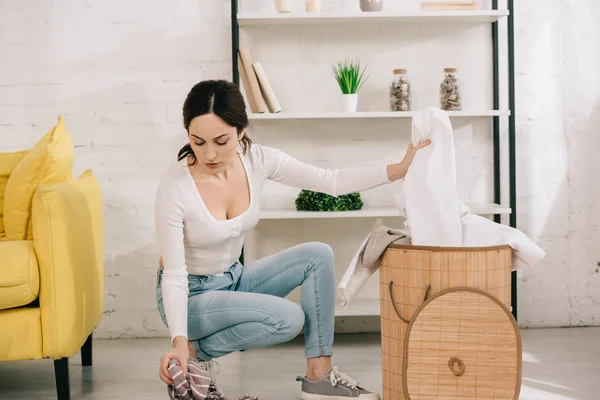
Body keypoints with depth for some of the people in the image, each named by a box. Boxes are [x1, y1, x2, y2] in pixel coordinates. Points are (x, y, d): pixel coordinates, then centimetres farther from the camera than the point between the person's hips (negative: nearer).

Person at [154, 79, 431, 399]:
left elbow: (333, 182, -9)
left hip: (234, 280, 6)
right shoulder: (174, 187, -26)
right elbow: (174, 275, -23)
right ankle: (192, 352, -7)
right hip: (189, 295, -6)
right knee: (287, 318, -27)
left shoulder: (257, 160, -13)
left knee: (317, 256, -14)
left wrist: (400, 169, -17)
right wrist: (179, 340, -36)